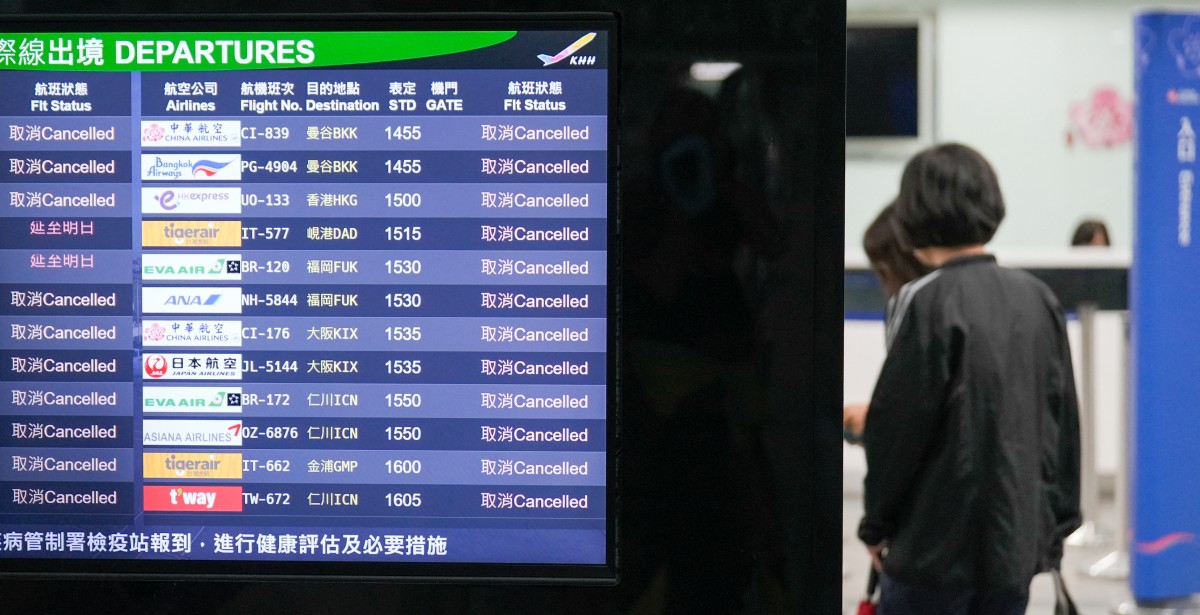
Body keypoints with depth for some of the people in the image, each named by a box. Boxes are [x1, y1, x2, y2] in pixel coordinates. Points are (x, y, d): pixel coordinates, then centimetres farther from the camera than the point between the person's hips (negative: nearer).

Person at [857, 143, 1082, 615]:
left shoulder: (928, 302, -14)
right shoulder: (1038, 298, 5)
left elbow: (895, 425, -12)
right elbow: (1063, 420, 10)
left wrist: (876, 523, 0)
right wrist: (1057, 519, 17)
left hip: (936, 541, -6)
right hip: (1019, 535, 6)